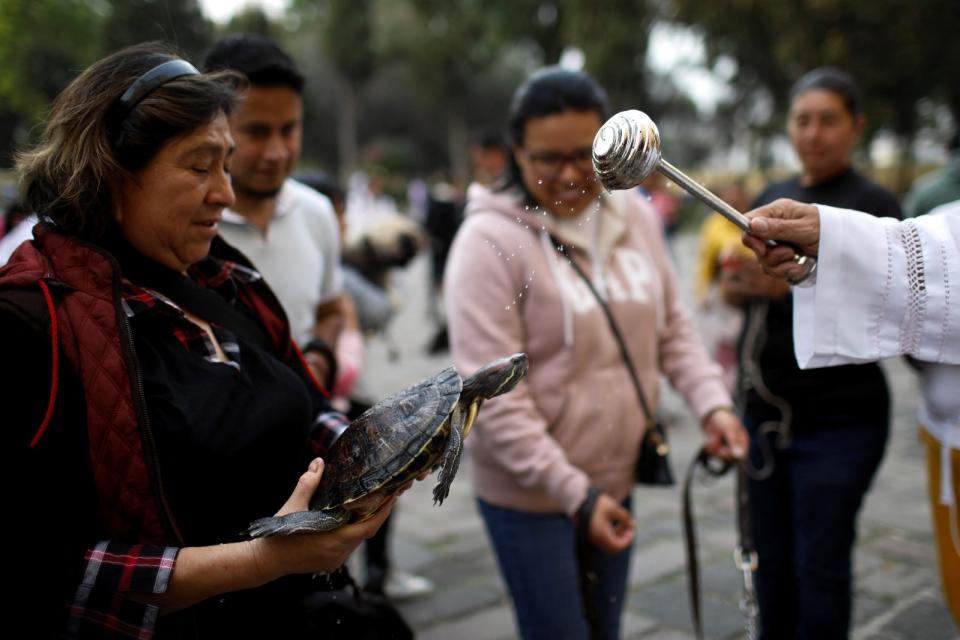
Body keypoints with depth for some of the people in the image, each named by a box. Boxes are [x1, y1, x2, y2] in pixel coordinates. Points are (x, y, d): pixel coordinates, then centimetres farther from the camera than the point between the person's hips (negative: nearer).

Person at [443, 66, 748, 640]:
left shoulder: (636, 216, 0)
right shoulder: (491, 241, -18)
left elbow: (672, 328, 10)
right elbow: (494, 397, -20)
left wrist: (712, 402, -7)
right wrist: (574, 493, -19)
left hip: (617, 480, 6)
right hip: (530, 496, -6)